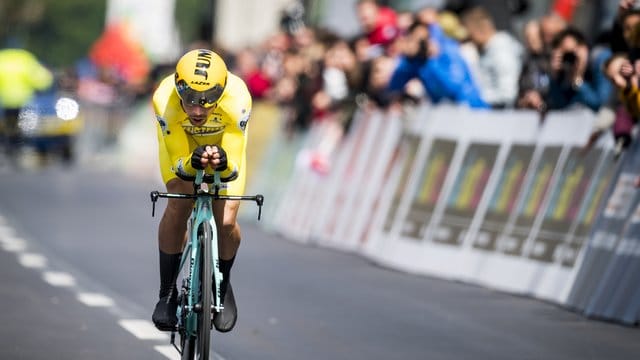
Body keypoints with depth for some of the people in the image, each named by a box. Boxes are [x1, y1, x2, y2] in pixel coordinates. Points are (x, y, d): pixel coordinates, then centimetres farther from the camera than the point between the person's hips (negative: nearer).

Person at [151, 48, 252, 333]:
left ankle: (223, 285, 17)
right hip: (181, 141, 0)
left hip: (224, 142, 0)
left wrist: (222, 162, -56)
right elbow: (179, 163, -31)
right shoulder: (165, 100, -39)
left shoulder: (236, 100, -40)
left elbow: (234, 169, -34)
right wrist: (192, 161, -54)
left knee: (225, 221, -14)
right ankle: (167, 293, -5)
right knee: (178, 206, -23)